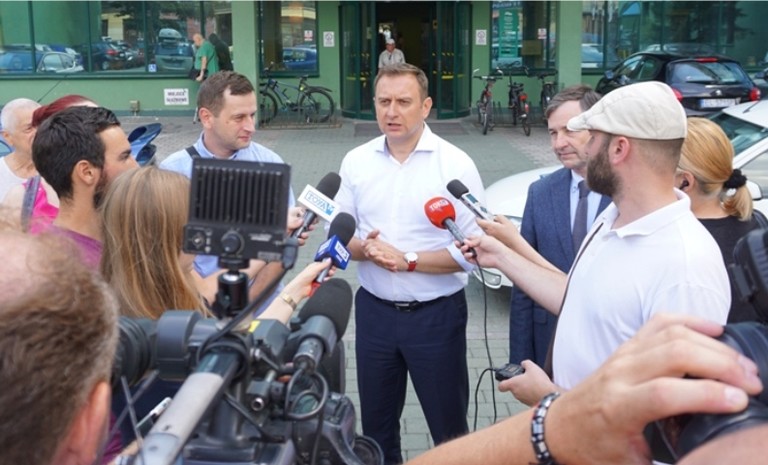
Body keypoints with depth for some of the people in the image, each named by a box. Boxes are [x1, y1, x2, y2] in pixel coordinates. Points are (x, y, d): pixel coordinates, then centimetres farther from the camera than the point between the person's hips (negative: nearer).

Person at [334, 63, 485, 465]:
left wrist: (408, 260, -21)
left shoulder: (455, 164, -11)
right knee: (375, 423, 19)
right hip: (373, 310, 4)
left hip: (436, 314, -3)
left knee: (450, 426, 9)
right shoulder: (356, 161, 2)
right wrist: (364, 249, -16)